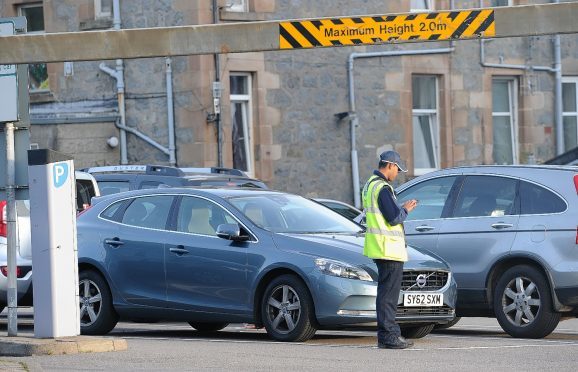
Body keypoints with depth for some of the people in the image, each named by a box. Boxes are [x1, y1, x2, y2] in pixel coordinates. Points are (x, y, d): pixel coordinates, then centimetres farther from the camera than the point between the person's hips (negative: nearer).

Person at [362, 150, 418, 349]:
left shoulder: (370, 185, 17)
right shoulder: (382, 188, -15)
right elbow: (393, 218, -20)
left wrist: (401, 208, 16)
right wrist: (405, 210, -3)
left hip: (379, 248, 11)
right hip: (389, 248, -11)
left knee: (387, 292, 14)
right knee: (388, 293, -9)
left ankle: (387, 335, 17)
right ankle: (388, 335, -9)